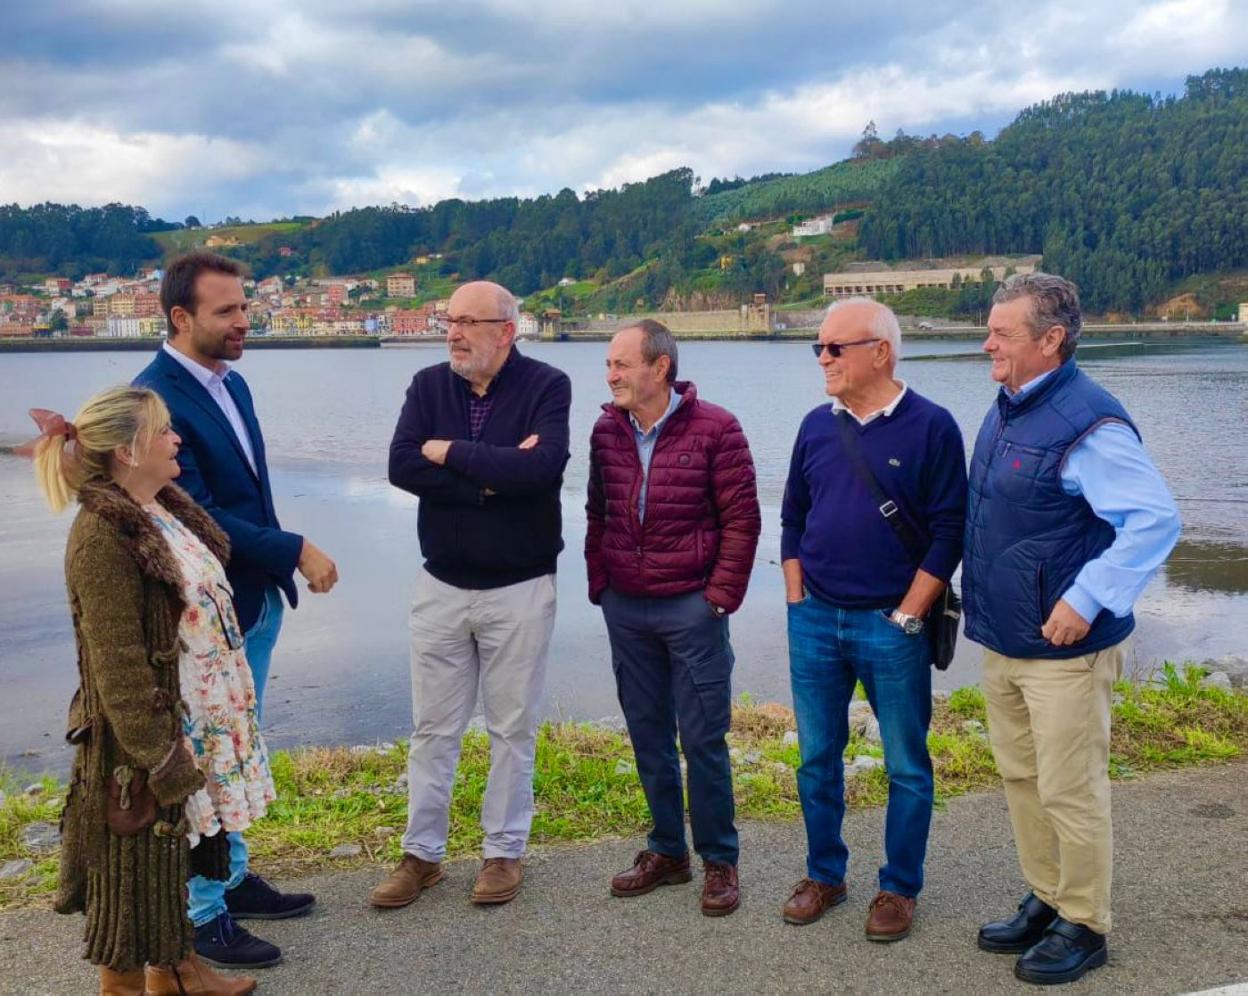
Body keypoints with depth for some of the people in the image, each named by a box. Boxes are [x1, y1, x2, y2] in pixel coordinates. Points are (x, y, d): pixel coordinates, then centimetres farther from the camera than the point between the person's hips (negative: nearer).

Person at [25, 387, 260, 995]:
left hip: (191, 724, 9)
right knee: (136, 864, 9)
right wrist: (159, 758, -21)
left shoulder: (166, 510, 5)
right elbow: (118, 667, -23)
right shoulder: (103, 539, -23)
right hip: (143, 741, -9)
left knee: (175, 852, 23)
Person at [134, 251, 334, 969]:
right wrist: (296, 551, -19)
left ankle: (233, 878, 35)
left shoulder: (233, 383, 8)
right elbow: (196, 516, -23)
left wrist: (276, 571, 9)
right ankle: (203, 915, 19)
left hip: (258, 601, 8)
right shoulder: (155, 396, -20)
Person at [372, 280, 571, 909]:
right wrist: (495, 474, -19)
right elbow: (401, 467, -13)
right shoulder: (428, 385, 1)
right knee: (432, 727, 11)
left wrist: (451, 453, -16)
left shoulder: (546, 386, -8)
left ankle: (505, 851, 24)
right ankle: (421, 853, 24)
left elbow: (543, 466, -25)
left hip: (520, 588, -3)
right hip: (441, 585, 3)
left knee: (512, 727, 9)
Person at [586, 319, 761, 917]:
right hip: (625, 609, 5)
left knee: (703, 740, 2)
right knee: (647, 735, 13)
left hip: (690, 607, -5)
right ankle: (667, 851, 28)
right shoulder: (607, 430, 4)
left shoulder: (714, 429, -10)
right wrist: (599, 584, 8)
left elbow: (742, 519, -8)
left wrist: (722, 595, -10)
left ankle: (719, 861, 18)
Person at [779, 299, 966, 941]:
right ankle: (824, 875, 29)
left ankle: (899, 889, 22)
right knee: (817, 759, 13)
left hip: (892, 627, -4)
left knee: (906, 767, 7)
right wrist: (797, 602, 5)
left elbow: (947, 533, -10)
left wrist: (906, 617, -12)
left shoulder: (930, 427, -8)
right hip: (815, 622, 5)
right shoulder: (817, 426, 6)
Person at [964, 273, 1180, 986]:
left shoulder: (1088, 424, -19)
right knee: (1022, 780, 18)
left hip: (1064, 650, -9)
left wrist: (1088, 601, -25)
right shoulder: (1007, 410, 9)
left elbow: (1156, 520, -23)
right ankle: (1047, 901, 34)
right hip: (1002, 642, 9)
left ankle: (1085, 928, 20)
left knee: (1070, 792, 3)